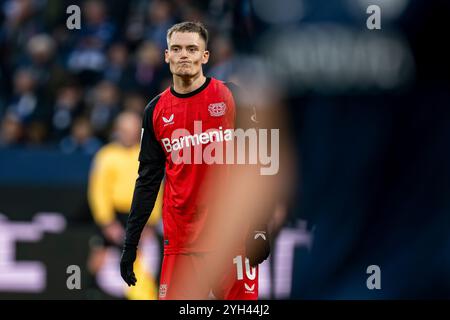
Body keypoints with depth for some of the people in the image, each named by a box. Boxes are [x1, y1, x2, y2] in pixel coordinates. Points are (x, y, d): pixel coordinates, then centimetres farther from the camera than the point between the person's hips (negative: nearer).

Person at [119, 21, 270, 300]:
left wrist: (259, 226, -10)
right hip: (180, 237, 2)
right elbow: (148, 180, 14)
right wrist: (131, 243, 10)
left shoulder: (230, 96, 1)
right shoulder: (156, 111, 9)